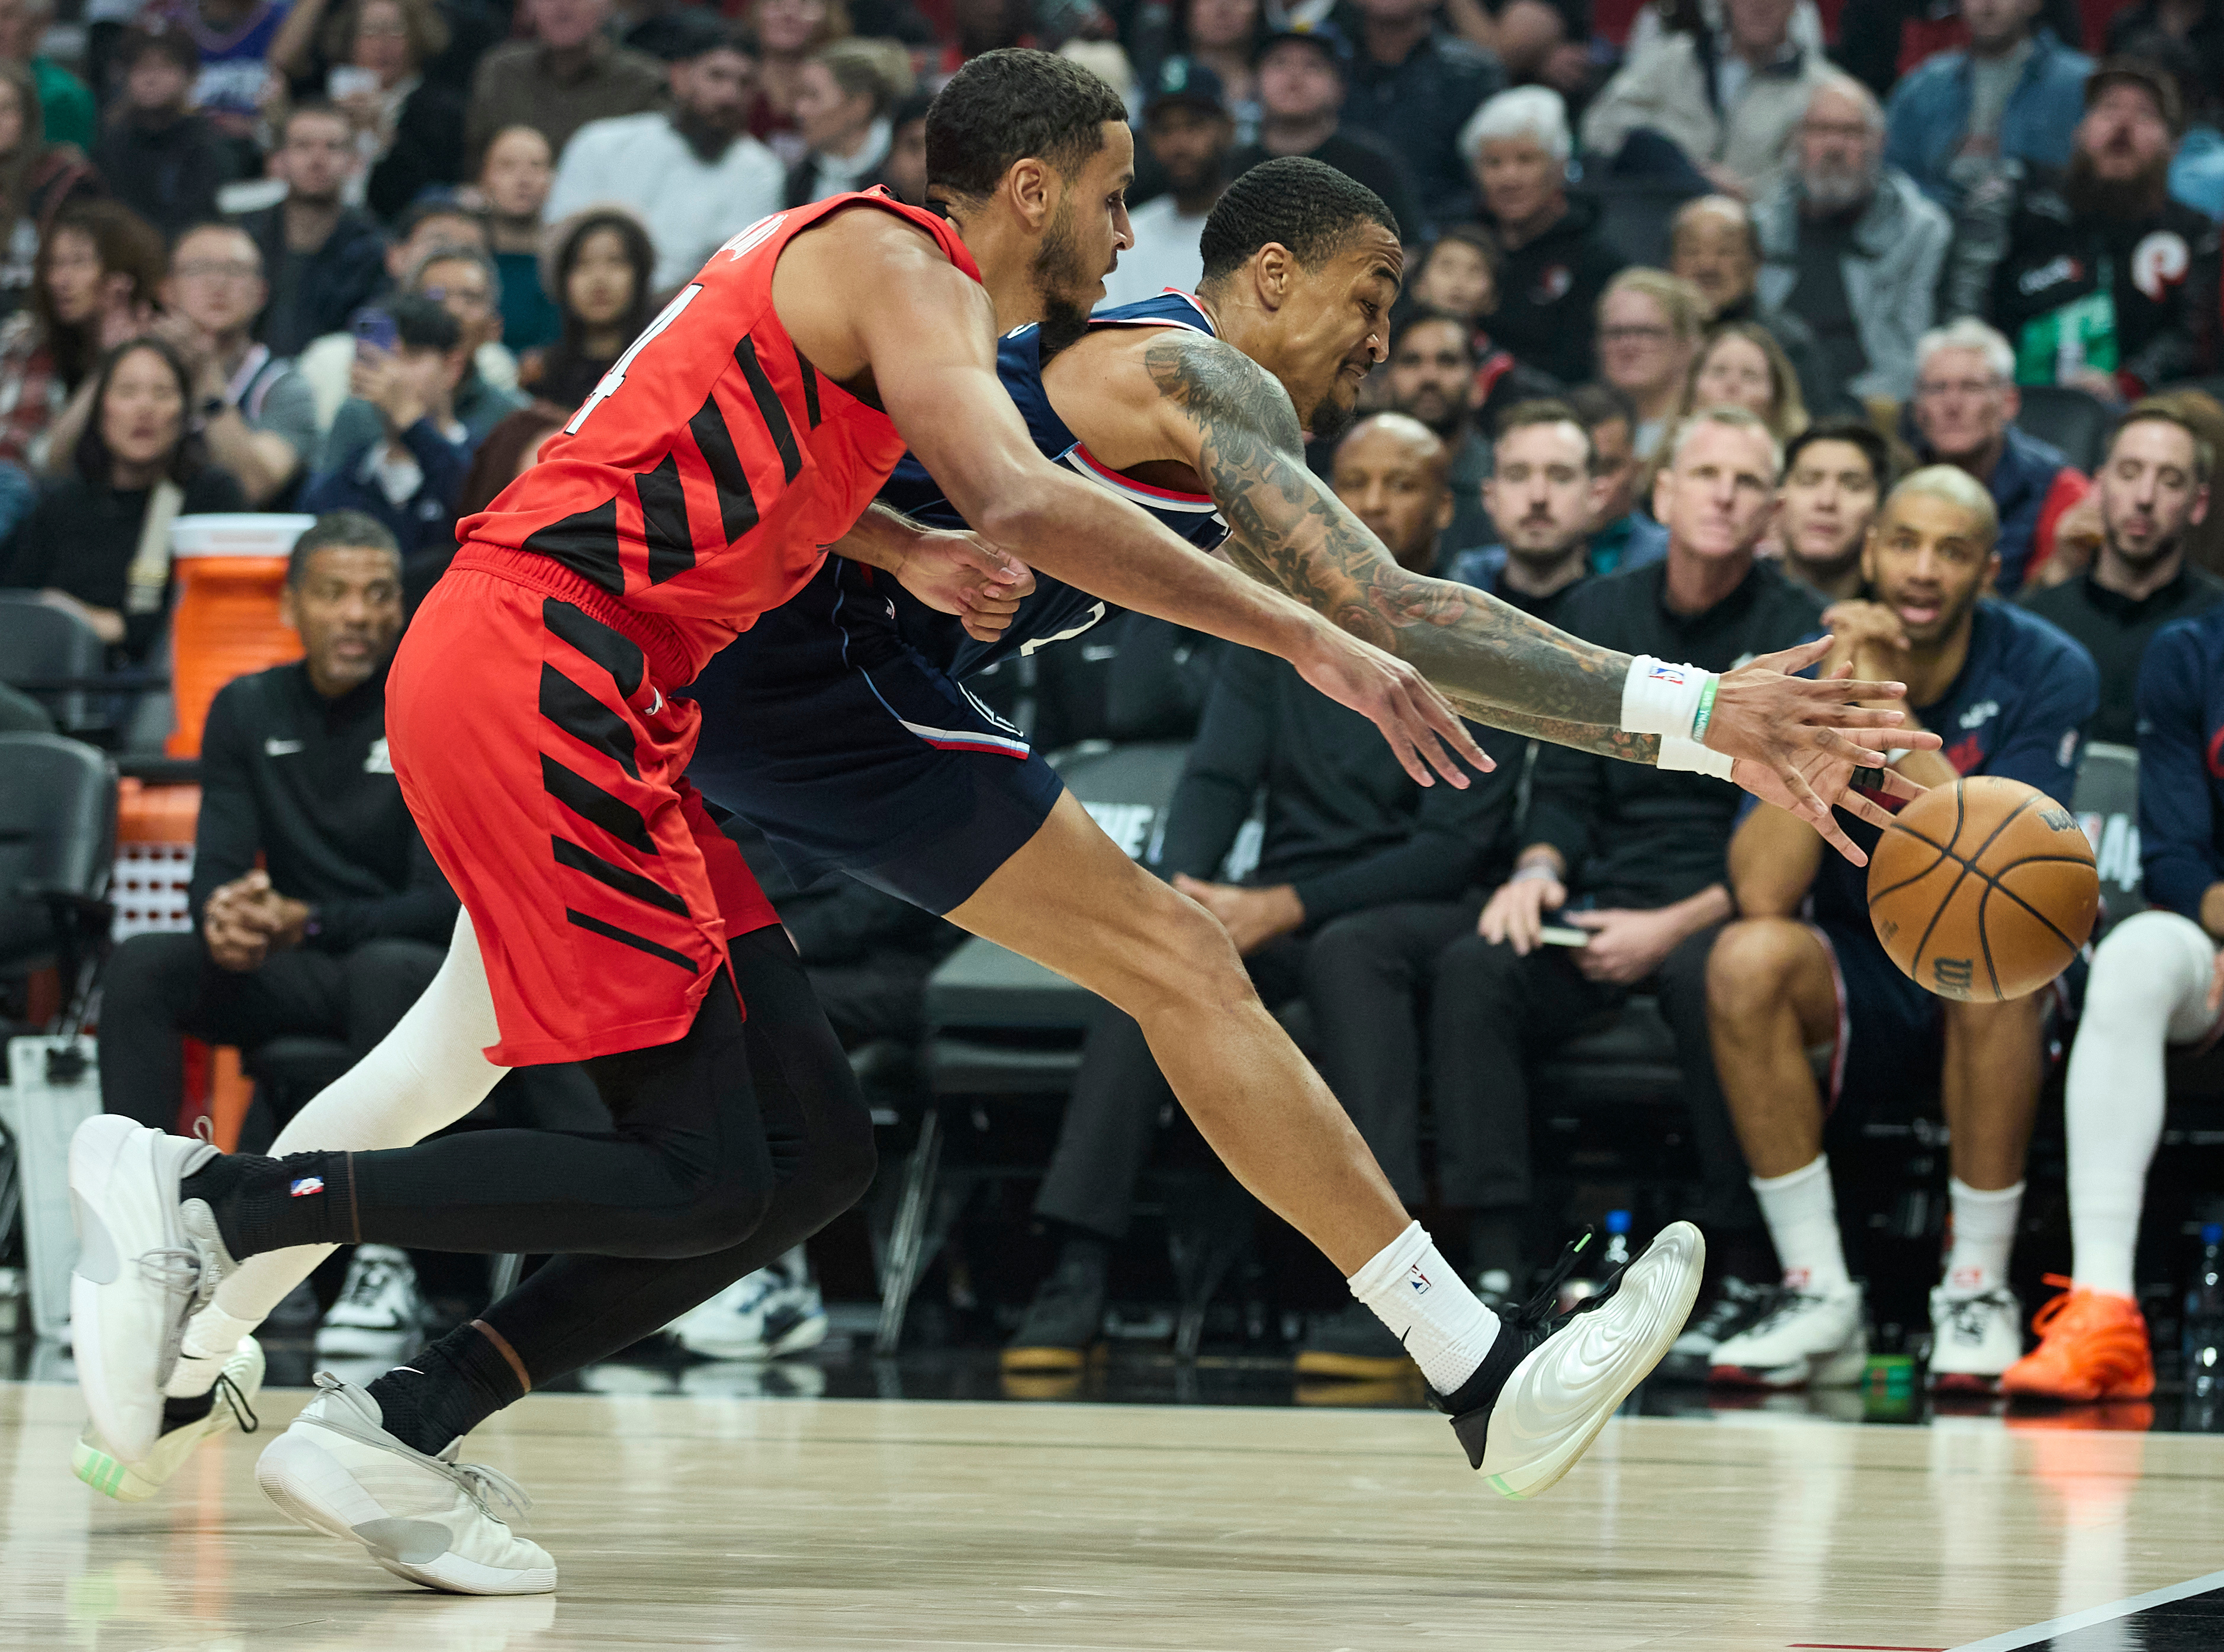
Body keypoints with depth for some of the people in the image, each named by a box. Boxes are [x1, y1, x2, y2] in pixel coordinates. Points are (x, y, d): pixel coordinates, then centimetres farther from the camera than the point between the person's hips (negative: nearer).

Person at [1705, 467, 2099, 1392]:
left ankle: (1979, 1290, -22)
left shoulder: (2046, 673, -12)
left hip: (2000, 1005, -2)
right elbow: (1762, 893, -21)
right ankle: (1819, 1297, -21)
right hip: (1859, 994, 2)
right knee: (1747, 958, -29)